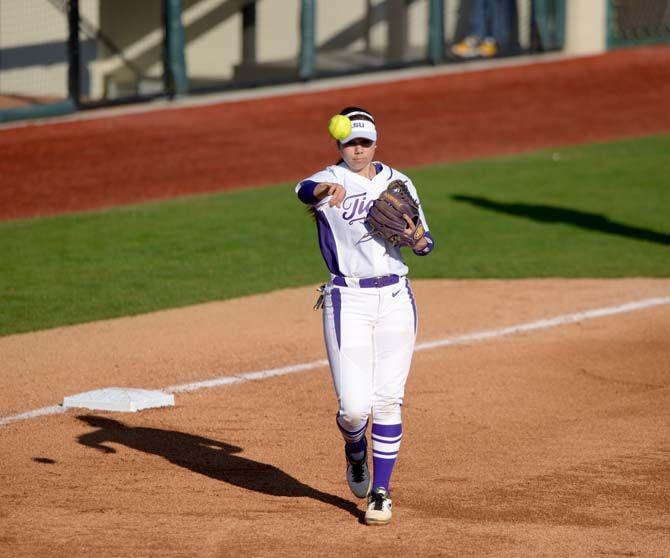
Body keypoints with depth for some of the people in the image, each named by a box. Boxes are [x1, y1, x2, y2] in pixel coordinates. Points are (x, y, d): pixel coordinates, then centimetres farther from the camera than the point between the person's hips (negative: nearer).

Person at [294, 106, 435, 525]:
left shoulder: (398, 183, 10)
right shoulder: (331, 181, -4)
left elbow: (426, 246, 13)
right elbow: (304, 190, -30)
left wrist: (416, 235, -11)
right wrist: (325, 189, -53)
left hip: (395, 298, 3)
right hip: (349, 299, -3)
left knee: (388, 400, 1)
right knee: (355, 406, -8)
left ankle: (380, 491, 12)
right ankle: (355, 451, 28)